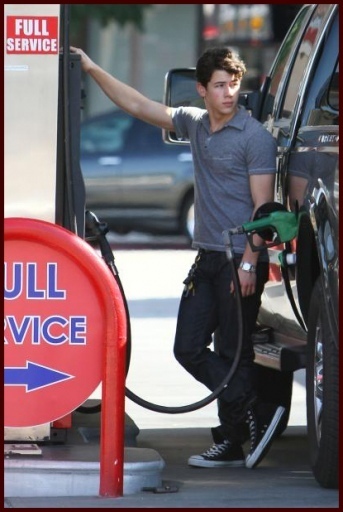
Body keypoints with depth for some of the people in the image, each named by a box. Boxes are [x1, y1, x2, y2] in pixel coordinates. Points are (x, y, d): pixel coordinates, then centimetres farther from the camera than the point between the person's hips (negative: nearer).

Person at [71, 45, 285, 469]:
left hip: (240, 261, -8)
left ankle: (231, 442, 4)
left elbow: (262, 205, -13)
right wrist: (93, 70, 8)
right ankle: (255, 413, 6)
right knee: (189, 348, 3)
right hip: (207, 259, 8)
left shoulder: (254, 137, -9)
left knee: (232, 354, -4)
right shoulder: (195, 124, 11)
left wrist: (249, 263, -20)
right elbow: (138, 106, 14)